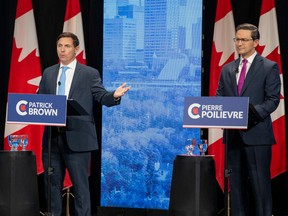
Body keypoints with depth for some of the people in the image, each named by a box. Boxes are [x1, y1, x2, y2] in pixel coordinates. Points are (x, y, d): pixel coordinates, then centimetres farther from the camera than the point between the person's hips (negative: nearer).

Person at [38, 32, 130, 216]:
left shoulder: (90, 73, 2)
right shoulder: (48, 73, 15)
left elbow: (102, 97, -5)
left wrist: (114, 96, -26)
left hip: (77, 138, -4)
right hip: (52, 137, 4)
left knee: (80, 185, 0)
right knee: (52, 183, 11)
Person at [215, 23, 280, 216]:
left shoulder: (269, 67, 0)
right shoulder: (227, 69, 16)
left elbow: (273, 99, -7)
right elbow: (219, 97, 15)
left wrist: (254, 113, -22)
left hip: (256, 133, -5)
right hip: (233, 134, 5)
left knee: (260, 181, -4)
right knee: (236, 182, 9)